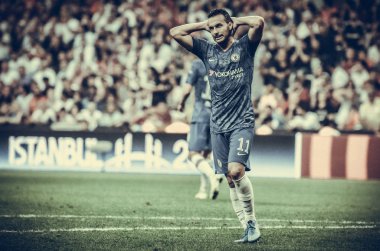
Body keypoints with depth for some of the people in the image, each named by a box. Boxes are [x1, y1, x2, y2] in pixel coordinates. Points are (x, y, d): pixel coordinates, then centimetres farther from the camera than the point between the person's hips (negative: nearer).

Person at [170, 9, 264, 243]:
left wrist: (236, 21, -1)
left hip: (242, 122, -5)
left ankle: (252, 221, -8)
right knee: (230, 178, 2)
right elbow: (175, 32, 10)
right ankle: (249, 227, 7)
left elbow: (259, 22, -18)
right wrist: (204, 24, 11)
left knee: (236, 170, -21)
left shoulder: (244, 46, 0)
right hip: (218, 125, 5)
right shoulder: (207, 50, 11)